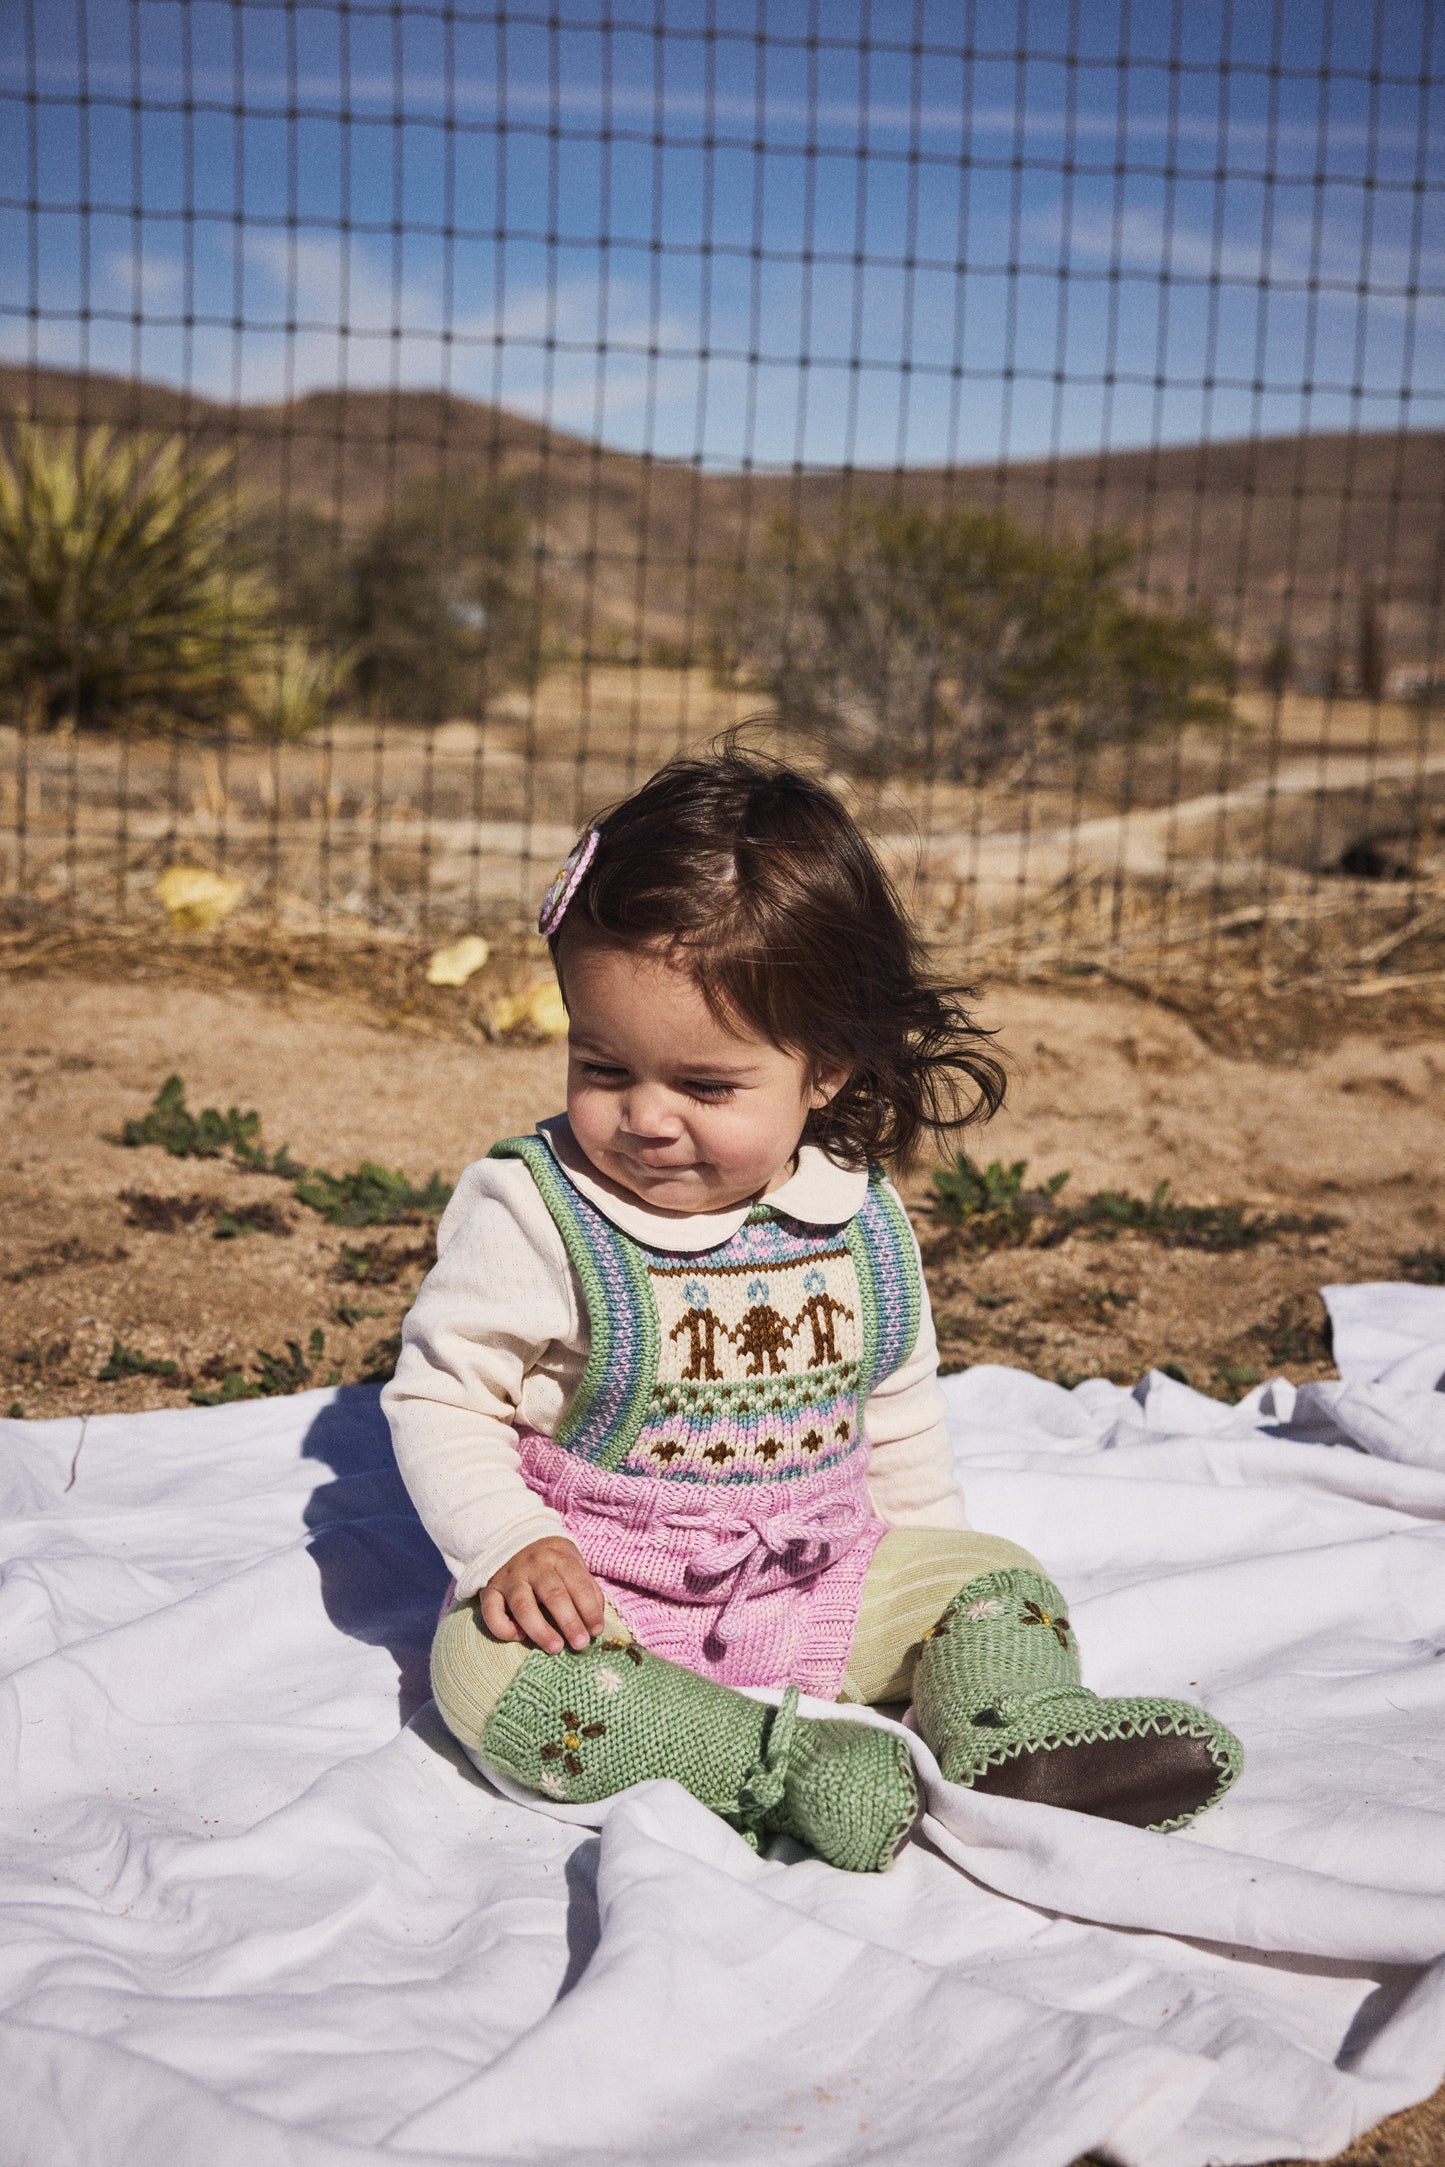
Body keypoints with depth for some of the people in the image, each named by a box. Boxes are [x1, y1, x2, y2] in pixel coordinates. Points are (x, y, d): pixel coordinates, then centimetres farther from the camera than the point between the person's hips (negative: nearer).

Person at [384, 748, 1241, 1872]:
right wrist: (511, 1544, -22)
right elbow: (440, 1399, -8)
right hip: (598, 1593, -4)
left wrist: (931, 1554, 13)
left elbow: (899, 1415, 12)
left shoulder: (860, 1220, -3)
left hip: (824, 1577, 4)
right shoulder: (532, 1213, -15)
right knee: (490, 1664, -31)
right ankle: (781, 1764, -33)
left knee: (998, 1580, -2)